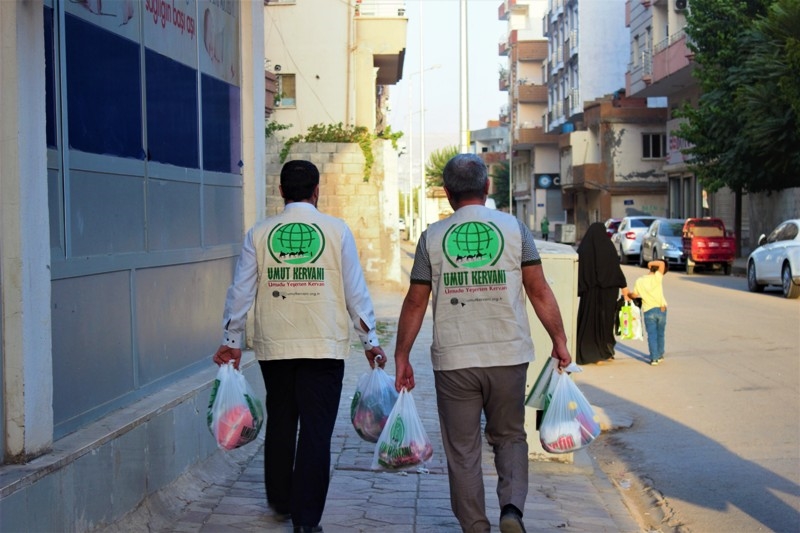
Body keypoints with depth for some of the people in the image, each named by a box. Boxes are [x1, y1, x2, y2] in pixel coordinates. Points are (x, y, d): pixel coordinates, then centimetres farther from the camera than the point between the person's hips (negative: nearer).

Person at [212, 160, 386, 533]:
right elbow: (356, 291, 0)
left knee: (279, 424, 18)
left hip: (274, 347, 2)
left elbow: (240, 291, 4)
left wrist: (231, 340, 14)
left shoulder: (260, 233, 3)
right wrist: (369, 340, 8)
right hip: (324, 347, -2)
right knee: (316, 431, 0)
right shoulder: (336, 230, -1)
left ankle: (281, 502, 30)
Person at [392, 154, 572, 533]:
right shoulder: (514, 228, 1)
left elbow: (415, 303, 2)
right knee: (509, 436, 17)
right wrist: (559, 341, 10)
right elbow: (539, 291, 0)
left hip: (453, 362, 0)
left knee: (462, 449, 10)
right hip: (508, 356, 1)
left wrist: (401, 357, 10)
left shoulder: (432, 236, 1)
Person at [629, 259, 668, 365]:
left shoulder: (639, 281, 1)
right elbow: (662, 264, -22)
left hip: (648, 311, 1)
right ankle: (660, 355, 23)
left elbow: (634, 295, 11)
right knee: (660, 334, 14)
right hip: (661, 309, -1)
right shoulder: (657, 278, -10)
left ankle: (654, 358, -5)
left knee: (652, 335, 2)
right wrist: (651, 263, -5)